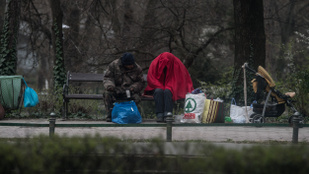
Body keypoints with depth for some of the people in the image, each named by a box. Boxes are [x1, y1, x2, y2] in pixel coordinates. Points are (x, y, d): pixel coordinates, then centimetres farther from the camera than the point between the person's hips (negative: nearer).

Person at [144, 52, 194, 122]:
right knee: (159, 91, -35)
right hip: (157, 87, 0)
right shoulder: (155, 63, -10)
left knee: (167, 91, -35)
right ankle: (159, 115, -44)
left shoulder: (177, 64, -9)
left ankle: (167, 115, -49)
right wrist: (160, 87, -20)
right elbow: (150, 79, -6)